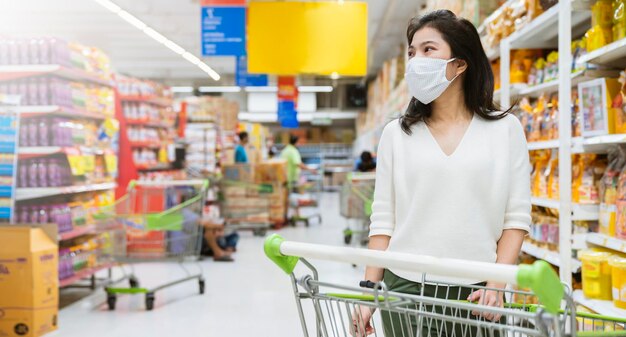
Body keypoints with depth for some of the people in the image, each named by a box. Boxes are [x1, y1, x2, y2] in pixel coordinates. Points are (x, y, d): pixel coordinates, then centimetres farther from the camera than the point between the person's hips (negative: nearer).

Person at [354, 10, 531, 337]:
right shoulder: (396, 134, 5)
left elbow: (516, 218, 1)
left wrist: (497, 283, -10)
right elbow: (383, 221, 4)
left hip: (477, 292, 0)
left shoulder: (505, 129, 2)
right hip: (405, 287, 1)